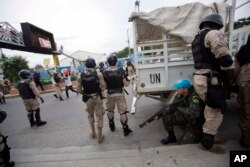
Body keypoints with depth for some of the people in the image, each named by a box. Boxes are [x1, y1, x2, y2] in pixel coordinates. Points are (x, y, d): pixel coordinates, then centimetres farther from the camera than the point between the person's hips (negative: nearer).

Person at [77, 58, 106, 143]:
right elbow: (103, 87, -14)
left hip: (87, 98, 3)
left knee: (90, 115, 26)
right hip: (97, 97, -2)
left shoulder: (80, 75, -5)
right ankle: (100, 136, 26)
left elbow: (79, 89, -4)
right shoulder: (98, 74, -12)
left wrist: (85, 94, 13)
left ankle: (93, 132, 42)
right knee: (99, 116, 12)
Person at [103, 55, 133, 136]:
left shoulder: (104, 73, -11)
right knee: (122, 112, 8)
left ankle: (112, 126, 40)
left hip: (109, 95, 2)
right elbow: (126, 84, -11)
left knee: (110, 111, 22)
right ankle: (125, 129, 17)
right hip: (120, 94, -1)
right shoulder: (121, 71, -13)